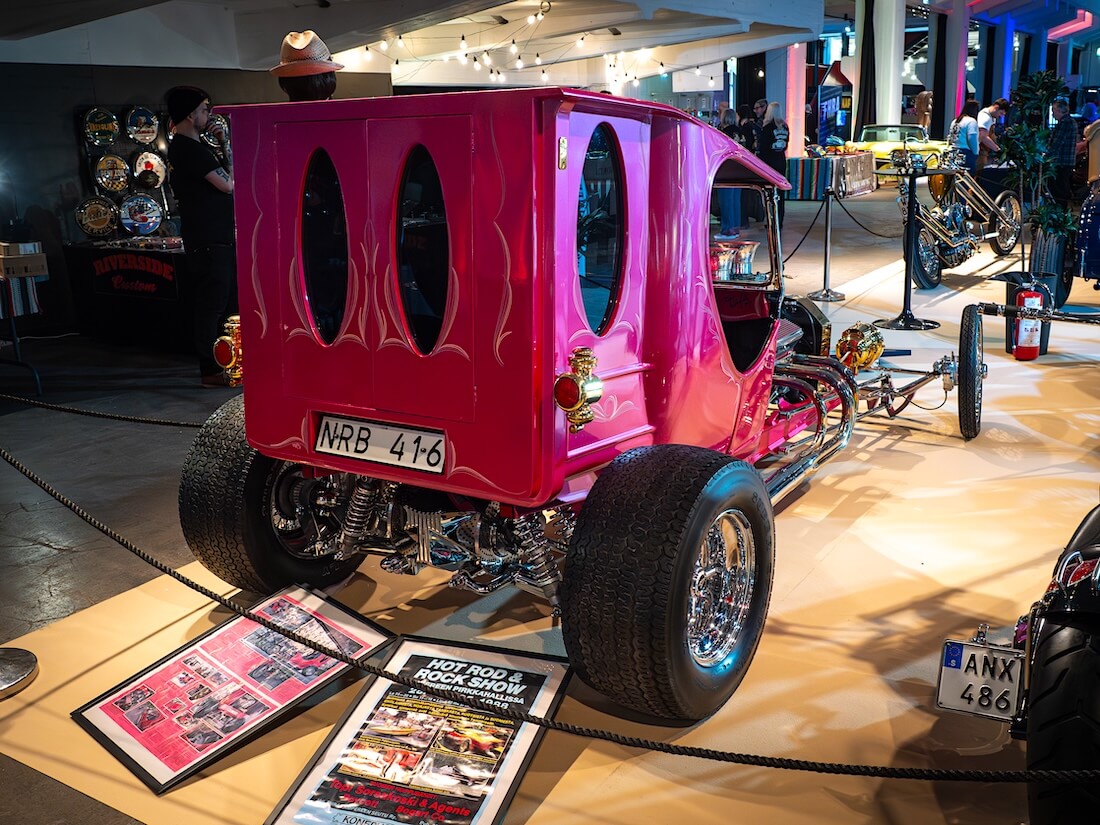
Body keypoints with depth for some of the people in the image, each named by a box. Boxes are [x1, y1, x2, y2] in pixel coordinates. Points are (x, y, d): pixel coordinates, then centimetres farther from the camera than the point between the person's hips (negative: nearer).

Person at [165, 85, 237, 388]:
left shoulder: (191, 146, 17)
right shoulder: (188, 149, -15)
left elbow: (226, 176, 20)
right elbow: (228, 184, -17)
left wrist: (224, 145, 8)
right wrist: (228, 149, -1)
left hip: (220, 237, 11)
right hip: (208, 241, -11)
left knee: (228, 302, 16)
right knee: (212, 305, -6)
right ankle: (210, 371, 1)